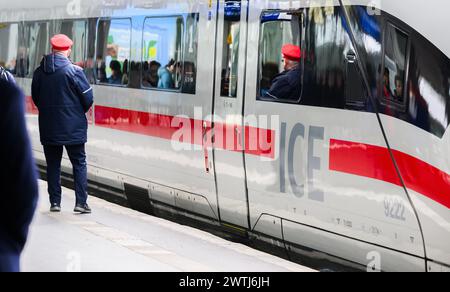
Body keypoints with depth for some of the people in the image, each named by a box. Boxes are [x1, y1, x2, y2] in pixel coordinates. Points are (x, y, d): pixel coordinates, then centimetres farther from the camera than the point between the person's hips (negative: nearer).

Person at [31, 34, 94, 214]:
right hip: (73, 128, -3)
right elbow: (88, 97, -9)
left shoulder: (40, 72, 0)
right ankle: (81, 202, 0)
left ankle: (55, 202, 12)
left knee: (52, 164, 12)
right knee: (79, 163, 6)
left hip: (48, 127, 3)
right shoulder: (74, 71, -12)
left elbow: (35, 97, 8)